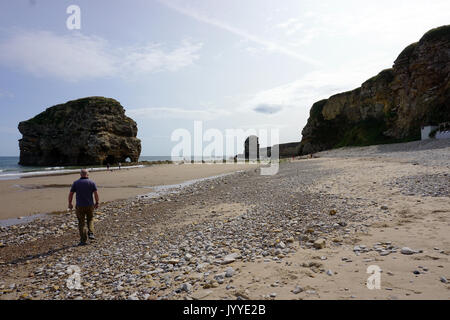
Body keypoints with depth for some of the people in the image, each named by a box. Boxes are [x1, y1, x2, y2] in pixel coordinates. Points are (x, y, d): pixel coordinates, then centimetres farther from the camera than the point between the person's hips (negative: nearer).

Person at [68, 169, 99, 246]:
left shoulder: (76, 183, -1)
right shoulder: (92, 182, -2)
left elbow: (70, 194, 0)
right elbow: (96, 194, -8)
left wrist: (70, 203, 12)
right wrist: (97, 203, 3)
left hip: (80, 206, 0)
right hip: (90, 205, 0)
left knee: (81, 223, 8)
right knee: (90, 219, 23)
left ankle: (83, 240, 9)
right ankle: (91, 234, 6)